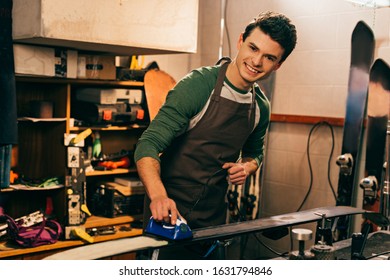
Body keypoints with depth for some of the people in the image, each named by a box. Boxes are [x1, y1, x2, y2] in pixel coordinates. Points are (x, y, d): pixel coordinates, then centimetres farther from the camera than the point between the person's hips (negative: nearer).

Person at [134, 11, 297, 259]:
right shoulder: (197, 85, -18)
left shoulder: (261, 107, 1)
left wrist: (247, 167, -4)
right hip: (170, 208, -5)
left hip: (213, 214, 6)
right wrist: (158, 195, -41)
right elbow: (149, 145, -24)